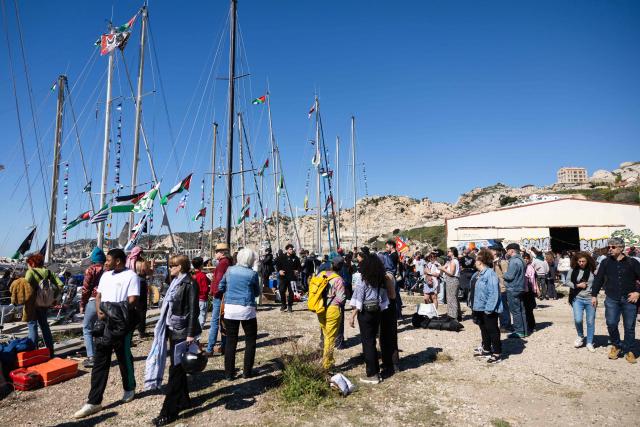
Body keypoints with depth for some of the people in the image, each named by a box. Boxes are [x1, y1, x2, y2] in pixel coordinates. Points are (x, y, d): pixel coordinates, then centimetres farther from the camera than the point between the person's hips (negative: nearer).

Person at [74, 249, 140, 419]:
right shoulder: (106, 275, 12)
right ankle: (94, 402, 12)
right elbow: (98, 295, 16)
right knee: (100, 360, 6)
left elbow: (132, 302, -17)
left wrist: (114, 313, -17)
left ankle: (129, 388, 32)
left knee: (124, 358, 9)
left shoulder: (131, 276, -11)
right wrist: (99, 311, -2)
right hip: (105, 324, 6)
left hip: (121, 325, -6)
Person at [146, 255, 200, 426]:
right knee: (178, 367, 16)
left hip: (182, 332, -8)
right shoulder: (176, 282, 11)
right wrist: (166, 328, 15)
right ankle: (183, 400, 30)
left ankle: (169, 412, 3)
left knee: (175, 369, -4)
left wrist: (191, 334, -19)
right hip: (173, 330, 8)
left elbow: (193, 310, -17)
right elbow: (171, 306, 15)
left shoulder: (190, 284, -15)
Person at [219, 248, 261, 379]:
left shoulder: (229, 270, 2)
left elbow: (221, 287, 12)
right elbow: (257, 293, 4)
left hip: (230, 309, 3)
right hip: (247, 310, -3)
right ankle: (247, 372, 15)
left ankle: (229, 373, 12)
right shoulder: (252, 274, -7)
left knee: (230, 341, 10)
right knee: (250, 341, 12)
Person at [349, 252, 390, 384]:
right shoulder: (379, 278, 6)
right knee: (372, 341, 18)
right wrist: (380, 309, 11)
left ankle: (372, 375, 9)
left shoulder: (361, 277, -11)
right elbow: (383, 297, 5)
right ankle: (375, 370, 27)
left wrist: (353, 315, -12)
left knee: (367, 342, 3)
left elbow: (358, 298, -15)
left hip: (365, 312, -6)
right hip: (376, 312, 6)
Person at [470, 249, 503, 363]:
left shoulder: (490, 274, -22)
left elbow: (493, 293, -26)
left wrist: (489, 308, -27)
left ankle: (497, 353, 12)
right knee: (483, 329, 20)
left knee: (492, 330, 1)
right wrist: (472, 304, 19)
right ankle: (486, 349, 34)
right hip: (479, 307, 10)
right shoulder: (477, 274, 8)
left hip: (488, 309, -10)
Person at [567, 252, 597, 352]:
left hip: (590, 299, 0)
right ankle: (580, 336, 19)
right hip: (577, 299, 0)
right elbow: (567, 282, 4)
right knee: (578, 319, -10)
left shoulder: (593, 270, -6)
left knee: (590, 322, 7)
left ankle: (589, 343, 23)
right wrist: (578, 285, -10)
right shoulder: (573, 270, -3)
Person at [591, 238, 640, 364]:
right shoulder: (605, 263, 4)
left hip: (629, 300, -1)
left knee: (629, 327, 6)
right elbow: (598, 279, 9)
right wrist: (594, 295, 8)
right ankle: (616, 346, 20)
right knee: (611, 324, -2)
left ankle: (628, 351, 21)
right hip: (611, 299, 1)